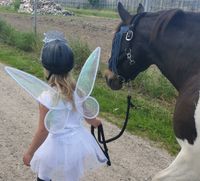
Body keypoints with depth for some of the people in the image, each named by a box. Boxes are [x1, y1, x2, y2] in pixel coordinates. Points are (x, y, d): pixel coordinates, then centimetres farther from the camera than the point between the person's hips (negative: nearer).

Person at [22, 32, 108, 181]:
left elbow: (43, 131, -19)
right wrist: (96, 122, 29)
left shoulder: (47, 97, -25)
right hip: (79, 142, 5)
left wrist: (29, 153, -4)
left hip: (59, 146, -5)